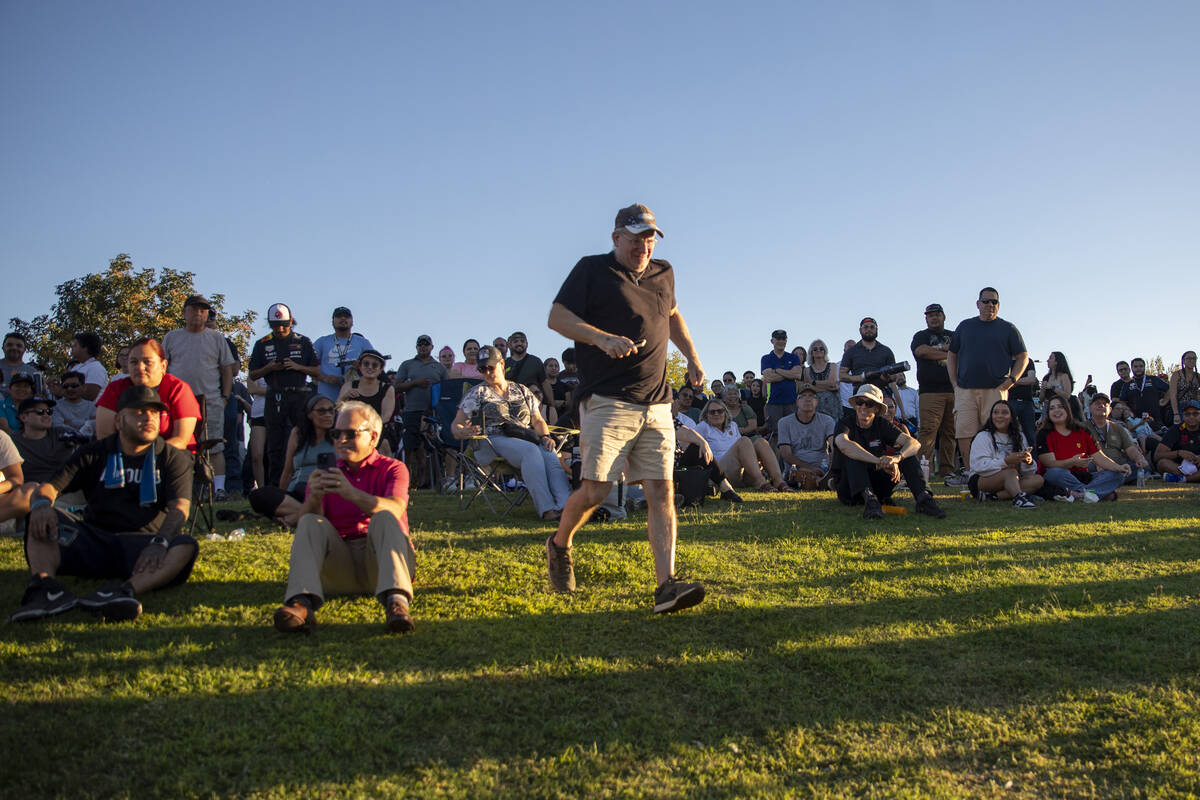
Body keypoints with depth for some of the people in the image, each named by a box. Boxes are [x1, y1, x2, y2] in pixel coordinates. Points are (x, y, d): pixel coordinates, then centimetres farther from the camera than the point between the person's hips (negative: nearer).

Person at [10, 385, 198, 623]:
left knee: (186, 547, -33)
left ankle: (125, 591, -59)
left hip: (141, 546, -2)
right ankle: (45, 588, -44)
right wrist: (41, 504, -21)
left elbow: (180, 508, -7)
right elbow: (50, 487, 6)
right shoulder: (94, 453, 16)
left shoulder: (175, 459, 9)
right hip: (93, 542, 2)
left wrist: (160, 542, -28)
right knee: (39, 518, -19)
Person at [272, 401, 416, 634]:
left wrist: (352, 494, -30)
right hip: (341, 563, 2)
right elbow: (304, 519, 0)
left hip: (379, 559, -2)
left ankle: (396, 601, -52)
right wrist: (314, 499, -24)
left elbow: (395, 510, -13)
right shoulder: (326, 474, 18)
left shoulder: (392, 468, 10)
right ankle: (302, 604, -42)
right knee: (311, 524, -19)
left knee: (383, 519, -28)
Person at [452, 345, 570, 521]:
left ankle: (565, 506, -52)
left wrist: (545, 436, 0)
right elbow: (456, 426, 8)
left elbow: (538, 421, 23)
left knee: (550, 453, -32)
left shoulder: (522, 391, 24)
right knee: (531, 450, -36)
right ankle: (546, 508, -49)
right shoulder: (476, 393, 14)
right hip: (495, 440, -3)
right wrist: (464, 432, -16)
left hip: (526, 439, 3)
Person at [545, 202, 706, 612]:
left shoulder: (663, 273, 20)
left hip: (657, 405, 5)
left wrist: (691, 356, 25)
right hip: (607, 401, -5)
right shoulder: (592, 270, 3)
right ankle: (559, 544, 22)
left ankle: (666, 586, -7)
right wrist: (603, 338, -19)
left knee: (662, 492, -5)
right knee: (594, 490, -9)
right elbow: (557, 317, -4)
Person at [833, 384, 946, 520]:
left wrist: (896, 457, -36)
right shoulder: (846, 423, -7)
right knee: (851, 454, -28)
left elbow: (914, 443, -13)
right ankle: (869, 499, -47)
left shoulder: (882, 425, 3)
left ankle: (923, 498, -30)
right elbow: (843, 445, -33)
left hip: (877, 487, 3)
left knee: (906, 453, -10)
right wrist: (879, 461, -42)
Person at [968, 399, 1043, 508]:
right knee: (1011, 471, -30)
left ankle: (993, 496, -33)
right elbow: (979, 466, -18)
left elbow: (1030, 471, 8)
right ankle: (1018, 498, -58)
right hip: (981, 481, -6)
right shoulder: (983, 437, -2)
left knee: (1038, 479, -19)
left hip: (1011, 483, 6)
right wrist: (1006, 461, -29)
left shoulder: (1020, 437, 14)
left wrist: (1029, 462, -17)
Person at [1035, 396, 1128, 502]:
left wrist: (1118, 467, -13)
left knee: (1118, 475, -12)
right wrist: (1072, 462, -33)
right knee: (1056, 472, -38)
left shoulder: (1083, 432, 10)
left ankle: (1078, 493, -33)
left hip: (1082, 477, 5)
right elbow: (1050, 464, -14)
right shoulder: (1044, 434, -3)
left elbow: (1099, 457, 6)